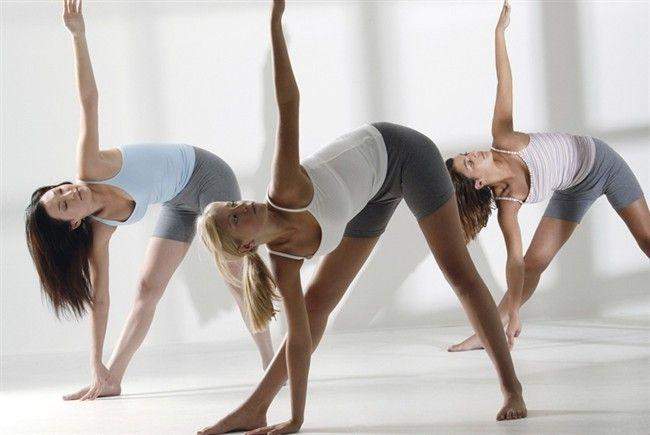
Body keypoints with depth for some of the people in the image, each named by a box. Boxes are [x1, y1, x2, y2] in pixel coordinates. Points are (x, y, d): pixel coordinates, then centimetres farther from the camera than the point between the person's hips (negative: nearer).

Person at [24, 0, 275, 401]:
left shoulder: (90, 169, -27)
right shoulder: (98, 231, -15)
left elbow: (89, 100, -30)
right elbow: (98, 298, -12)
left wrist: (79, 35, -39)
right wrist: (98, 368, -13)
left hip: (206, 176, -4)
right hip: (180, 202, 4)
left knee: (235, 273, -9)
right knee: (147, 288, 1)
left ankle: (272, 363, -1)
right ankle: (111, 381, 8)